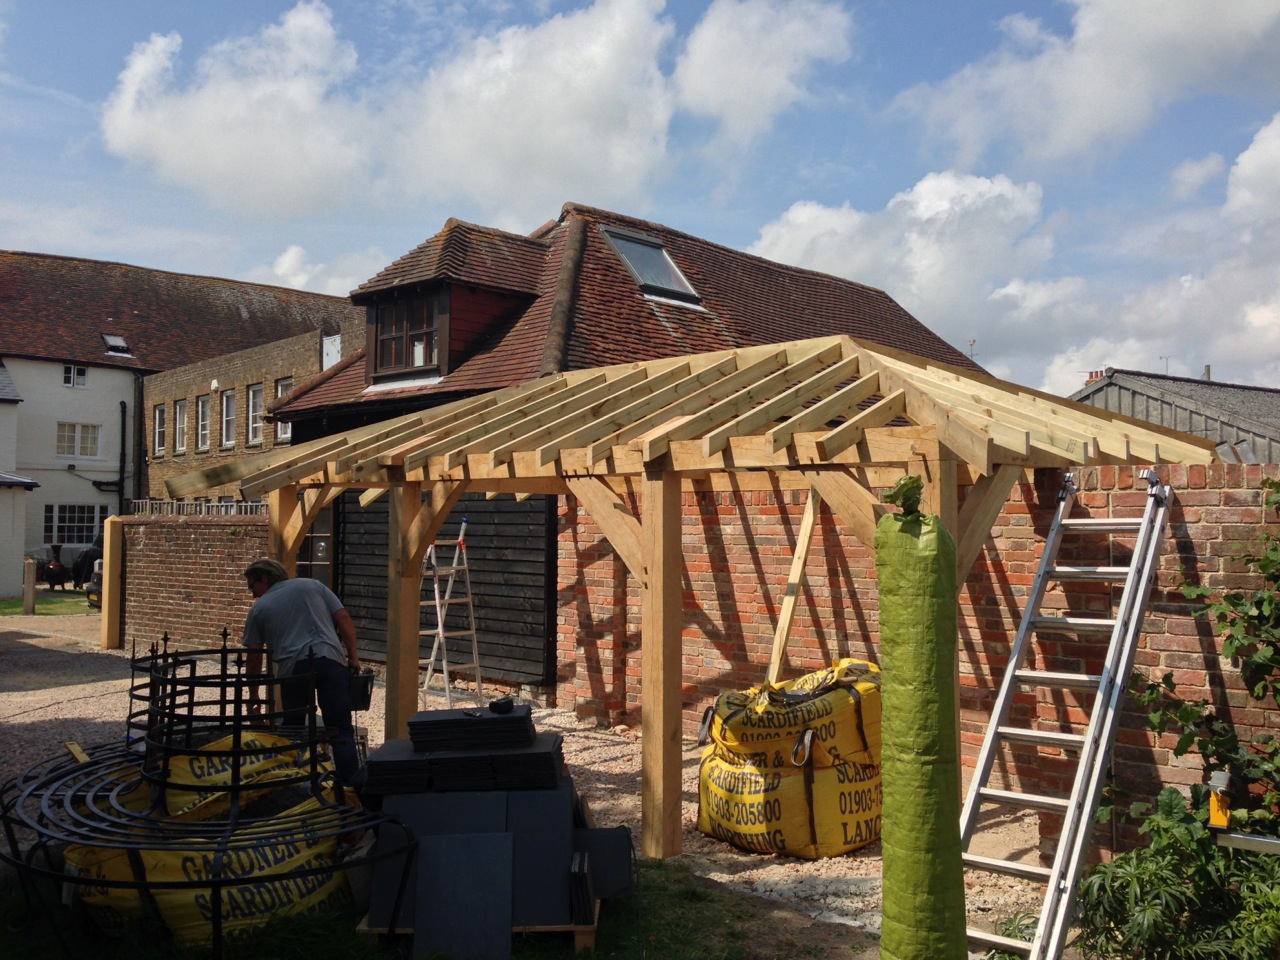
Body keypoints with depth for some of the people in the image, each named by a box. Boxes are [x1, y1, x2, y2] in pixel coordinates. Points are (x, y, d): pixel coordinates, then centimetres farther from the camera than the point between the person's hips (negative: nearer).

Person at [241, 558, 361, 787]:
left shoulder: (259, 608, 18)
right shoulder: (313, 585, 20)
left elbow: (254, 657, 20)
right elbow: (343, 618, 10)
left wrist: (253, 696, 29)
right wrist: (353, 656, 13)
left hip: (293, 668, 0)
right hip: (331, 659, 0)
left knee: (293, 730, 17)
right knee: (341, 730, 0)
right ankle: (350, 785, -7)